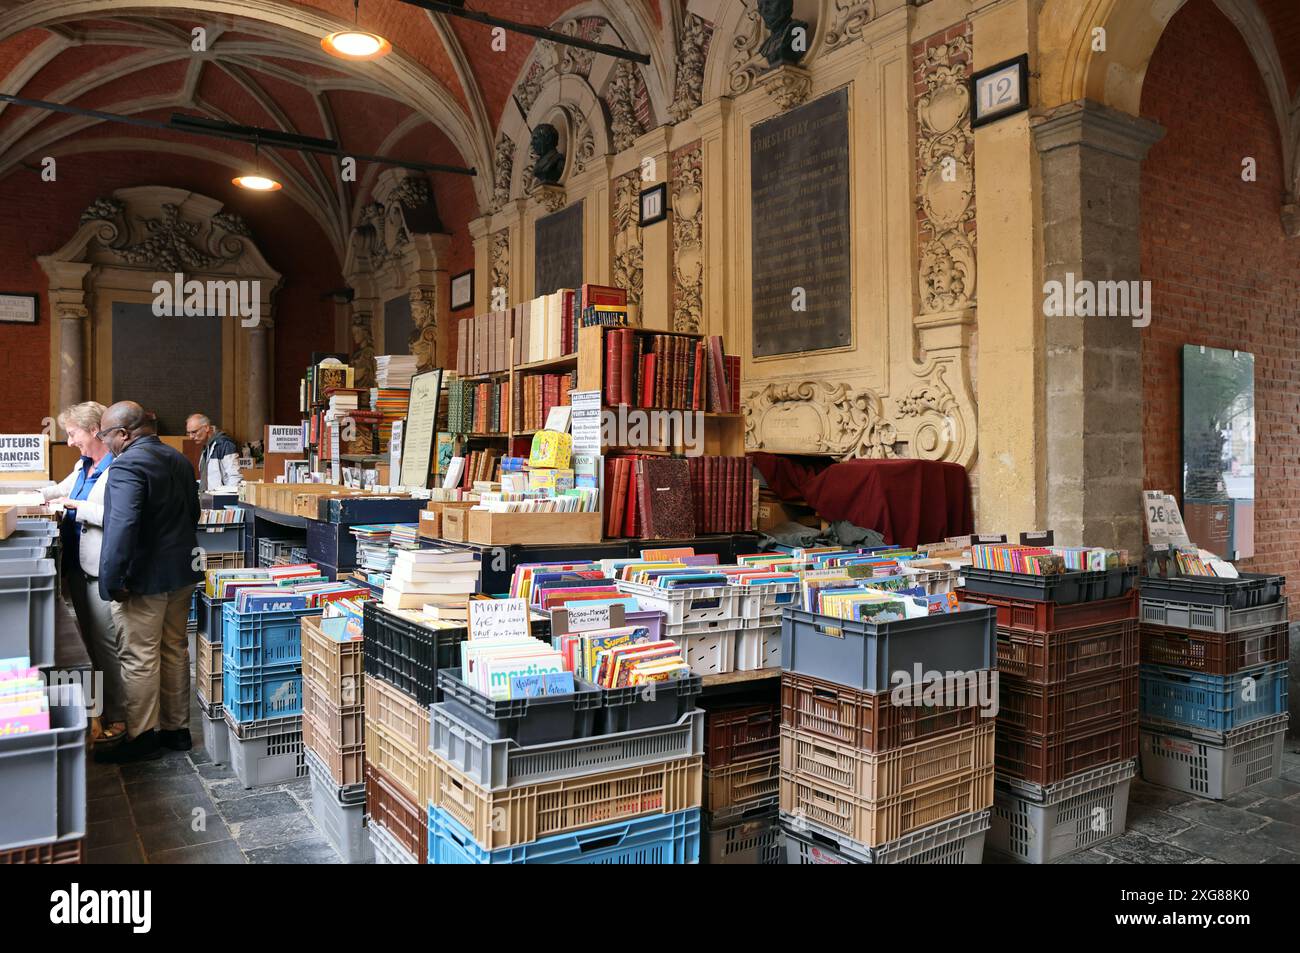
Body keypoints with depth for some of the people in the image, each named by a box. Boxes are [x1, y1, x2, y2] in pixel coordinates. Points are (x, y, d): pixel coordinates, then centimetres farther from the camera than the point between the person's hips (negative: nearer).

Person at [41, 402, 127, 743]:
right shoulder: (83, 466, 14)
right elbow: (63, 489, 32)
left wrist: (79, 506, -18)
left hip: (102, 570, -10)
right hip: (78, 566, 10)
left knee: (105, 643, -3)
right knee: (92, 641, 16)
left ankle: (116, 718, 9)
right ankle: (103, 708, 28)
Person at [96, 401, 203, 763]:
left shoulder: (127, 466, -19)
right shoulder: (178, 460, 10)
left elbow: (122, 526, -28)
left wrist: (112, 580, -24)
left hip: (144, 580, -9)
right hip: (181, 573, 9)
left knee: (140, 659, 2)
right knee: (175, 651, 15)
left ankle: (142, 738, 11)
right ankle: (177, 728, 25)